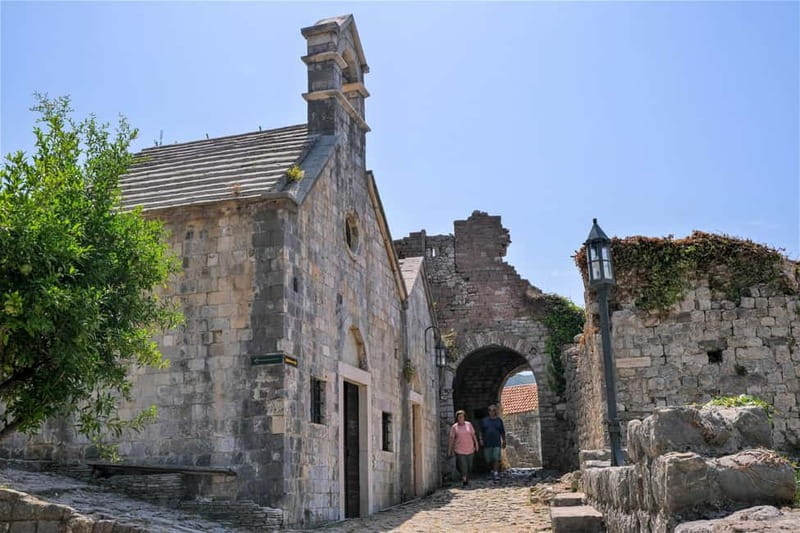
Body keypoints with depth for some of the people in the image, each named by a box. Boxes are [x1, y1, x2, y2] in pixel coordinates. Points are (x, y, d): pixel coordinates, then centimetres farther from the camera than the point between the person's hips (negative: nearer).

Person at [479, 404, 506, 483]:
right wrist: (481, 439, -1)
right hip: (487, 444, 1)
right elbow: (481, 431, 10)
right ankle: (493, 469, 31)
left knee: (496, 459, -13)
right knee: (488, 460, 6)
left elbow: (502, 432, 11)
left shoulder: (499, 420, 6)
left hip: (497, 443, -1)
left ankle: (496, 474, -13)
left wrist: (504, 441, 10)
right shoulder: (484, 420, 7)